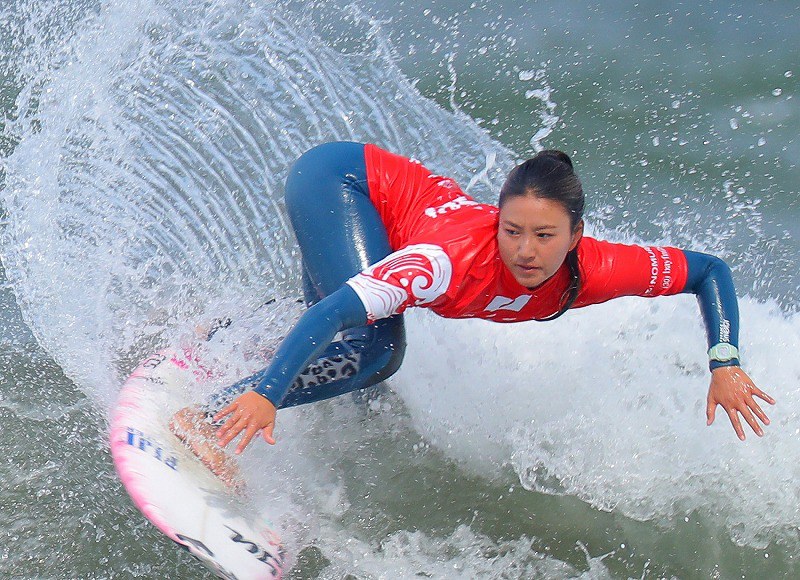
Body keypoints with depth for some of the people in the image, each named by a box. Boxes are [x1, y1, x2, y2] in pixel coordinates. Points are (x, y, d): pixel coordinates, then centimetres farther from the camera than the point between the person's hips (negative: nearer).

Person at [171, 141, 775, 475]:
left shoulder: (595, 271, -24)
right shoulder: (460, 258, -41)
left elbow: (709, 270, -14)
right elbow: (345, 307, -46)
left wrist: (725, 363, -26)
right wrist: (266, 394, -53)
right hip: (338, 177, -7)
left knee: (374, 356, 23)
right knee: (370, 348, -27)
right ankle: (206, 421, -20)